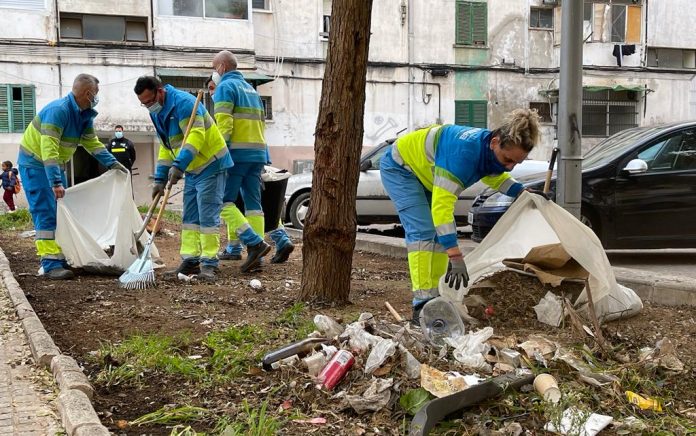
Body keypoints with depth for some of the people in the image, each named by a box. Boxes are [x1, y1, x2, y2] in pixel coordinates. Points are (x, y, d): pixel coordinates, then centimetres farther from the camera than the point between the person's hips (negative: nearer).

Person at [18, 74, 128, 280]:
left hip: (55, 164, 9)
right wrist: (56, 182, -40)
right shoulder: (58, 110, -28)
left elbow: (92, 142, 11)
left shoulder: (85, 115, 0)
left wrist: (112, 163, 0)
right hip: (35, 162, -9)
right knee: (46, 213, -13)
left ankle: (60, 259, 14)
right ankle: (50, 265, -14)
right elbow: (48, 148, -35)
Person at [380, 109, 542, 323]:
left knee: (442, 233, 0)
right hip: (399, 167, -9)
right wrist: (456, 258, -48)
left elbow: (495, 177, 11)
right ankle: (422, 305, -23)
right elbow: (442, 205, -45)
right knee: (423, 231, -21)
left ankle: (436, 298, 3)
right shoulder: (464, 152, -41)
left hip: (426, 173, 9)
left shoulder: (494, 151, -14)